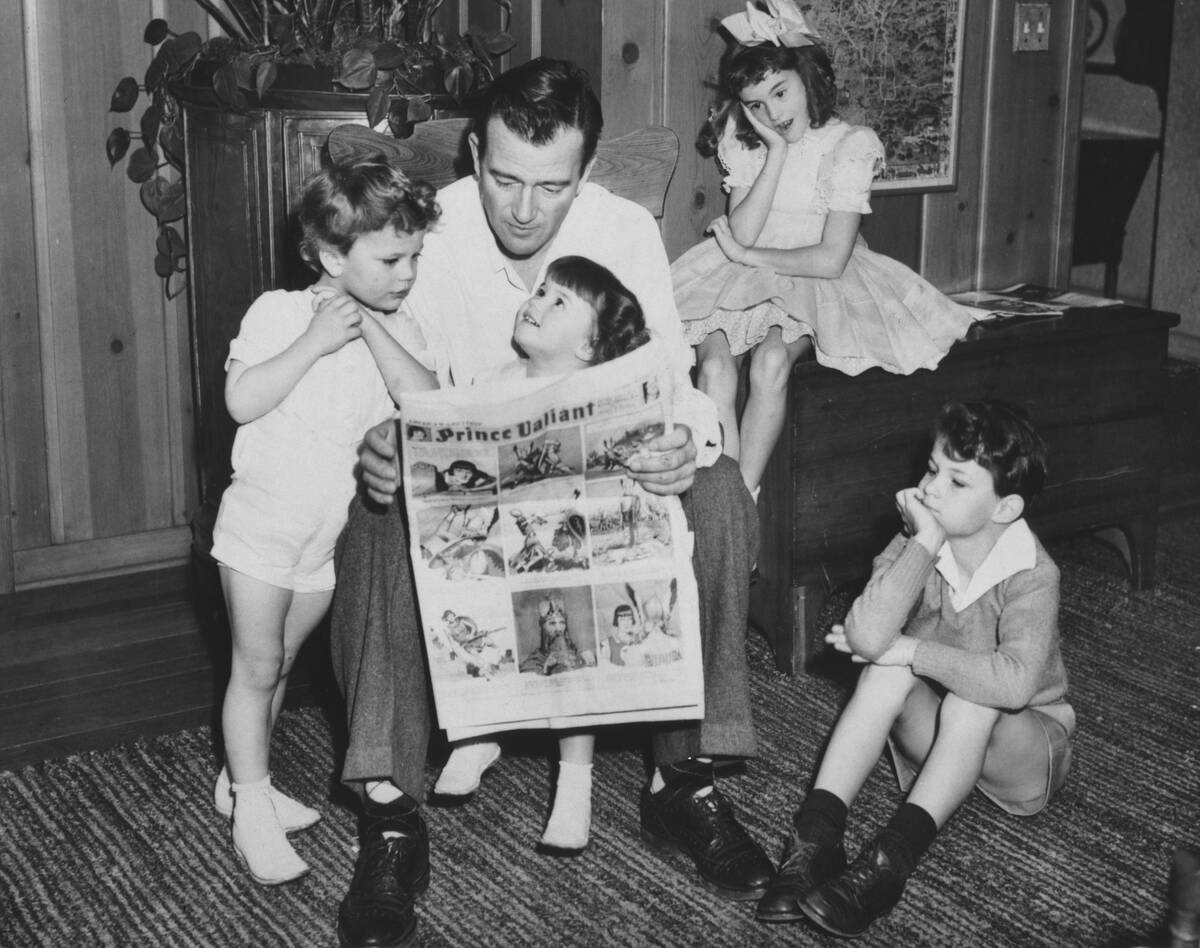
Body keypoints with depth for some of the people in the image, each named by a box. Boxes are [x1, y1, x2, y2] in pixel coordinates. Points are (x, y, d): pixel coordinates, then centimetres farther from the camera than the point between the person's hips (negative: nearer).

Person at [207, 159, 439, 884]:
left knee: (279, 665, 18)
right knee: (256, 668, 1)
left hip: (334, 535, 5)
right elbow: (241, 400, -23)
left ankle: (243, 781, 34)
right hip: (263, 525, -5)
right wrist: (316, 341, -27)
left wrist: (373, 331, -20)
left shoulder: (394, 331, 1)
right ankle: (251, 807, 12)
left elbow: (429, 403, -15)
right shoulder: (281, 311, -12)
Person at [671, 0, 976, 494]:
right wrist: (777, 153, -12)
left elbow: (831, 259, -13)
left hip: (815, 284, -3)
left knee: (770, 359, -33)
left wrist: (748, 255, -9)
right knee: (714, 363, -27)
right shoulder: (743, 141, 5)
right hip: (744, 280, 3)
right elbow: (742, 235, -9)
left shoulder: (850, 144, -7)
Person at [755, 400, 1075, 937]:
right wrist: (925, 542, -32)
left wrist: (909, 650, -33)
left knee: (974, 692, -35)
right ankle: (817, 832, -31)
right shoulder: (917, 542, -13)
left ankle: (893, 857, -37)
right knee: (887, 668, -26)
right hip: (937, 736, 3)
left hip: (1025, 744, -3)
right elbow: (864, 637, -32)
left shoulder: (1031, 575, -23)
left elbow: (1015, 682, -41)